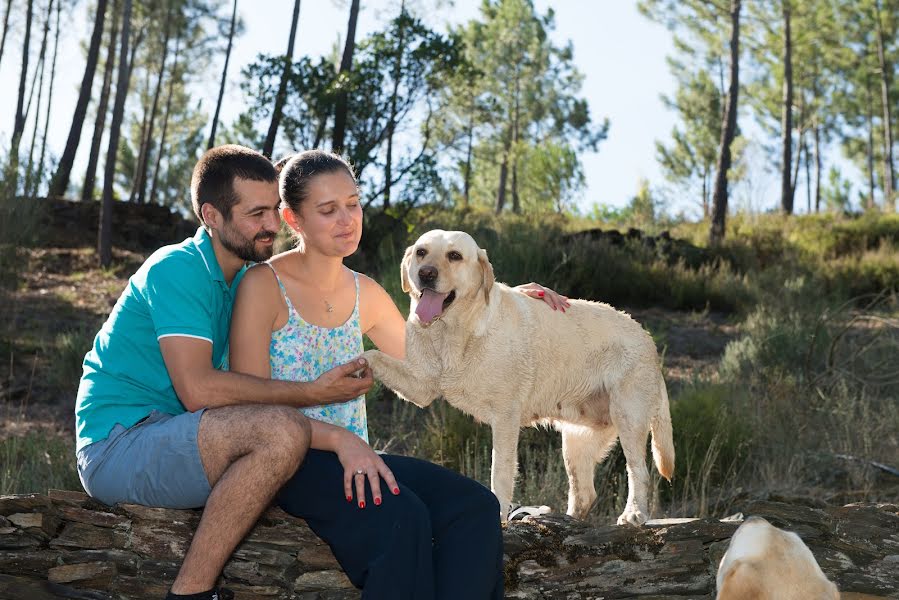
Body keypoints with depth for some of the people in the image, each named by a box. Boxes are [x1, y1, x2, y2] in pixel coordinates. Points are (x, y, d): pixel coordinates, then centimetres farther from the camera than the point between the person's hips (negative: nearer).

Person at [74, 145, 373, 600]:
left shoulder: (246, 279, 13)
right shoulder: (178, 269, -15)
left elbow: (254, 378, 11)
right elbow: (197, 388, -25)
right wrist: (311, 393, -21)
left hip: (167, 439, 9)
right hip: (117, 445, -9)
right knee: (283, 429, -28)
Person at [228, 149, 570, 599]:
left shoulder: (365, 293, 13)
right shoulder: (264, 285, -6)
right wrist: (341, 440, -24)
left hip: (355, 456, 6)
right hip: (291, 459, -6)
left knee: (476, 509, -20)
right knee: (401, 516, -33)